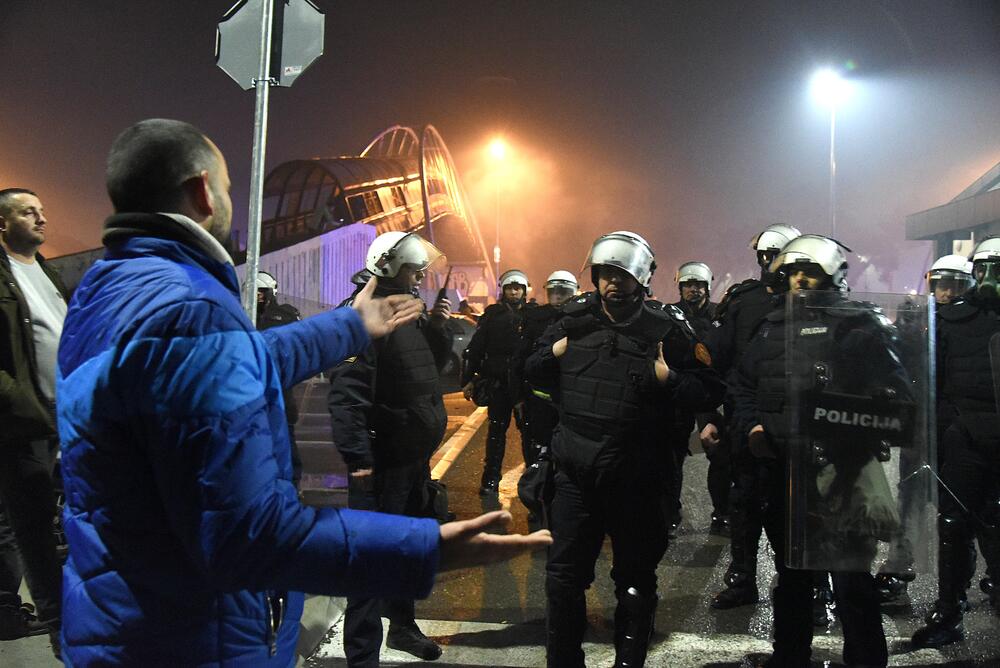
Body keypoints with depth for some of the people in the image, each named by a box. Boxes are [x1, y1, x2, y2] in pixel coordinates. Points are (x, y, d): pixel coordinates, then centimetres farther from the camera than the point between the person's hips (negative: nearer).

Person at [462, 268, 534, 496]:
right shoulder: (492, 314, 5)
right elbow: (475, 349, 5)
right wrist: (468, 379, 0)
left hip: (525, 383, -1)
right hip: (498, 383, 1)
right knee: (496, 430, 8)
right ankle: (490, 479, 15)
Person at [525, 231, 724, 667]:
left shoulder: (667, 329, -5)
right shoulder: (573, 321, 4)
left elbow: (710, 391, -5)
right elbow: (531, 372, 14)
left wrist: (670, 380, -21)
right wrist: (554, 353, -5)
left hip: (635, 478, -2)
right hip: (576, 472, 2)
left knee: (635, 578, 15)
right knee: (564, 573, 10)